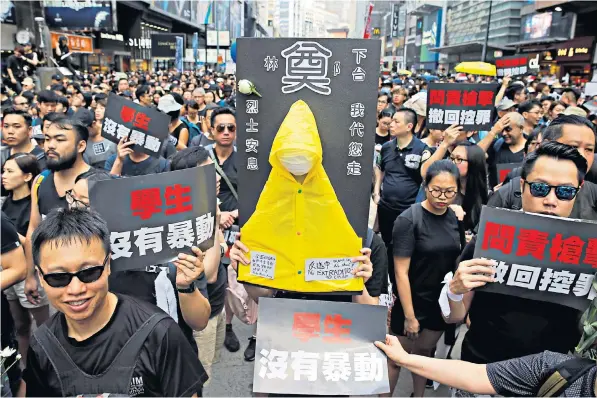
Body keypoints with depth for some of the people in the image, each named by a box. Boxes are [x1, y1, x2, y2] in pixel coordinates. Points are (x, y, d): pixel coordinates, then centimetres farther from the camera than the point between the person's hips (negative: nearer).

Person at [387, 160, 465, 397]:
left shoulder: (456, 218, -3)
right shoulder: (409, 220, -19)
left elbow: (457, 261, 9)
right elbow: (401, 272, -18)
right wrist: (409, 316, -17)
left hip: (443, 303, 5)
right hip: (413, 303, -5)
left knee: (424, 352, 22)